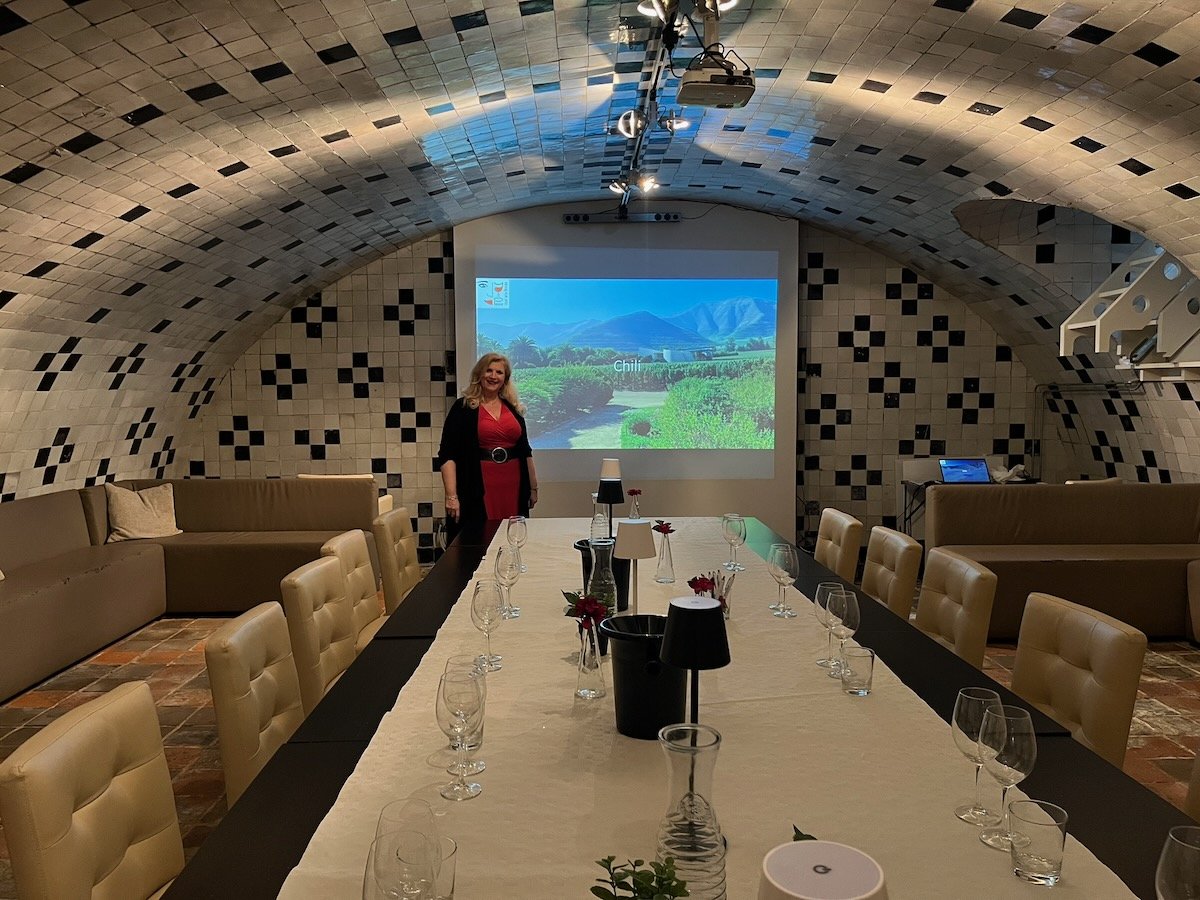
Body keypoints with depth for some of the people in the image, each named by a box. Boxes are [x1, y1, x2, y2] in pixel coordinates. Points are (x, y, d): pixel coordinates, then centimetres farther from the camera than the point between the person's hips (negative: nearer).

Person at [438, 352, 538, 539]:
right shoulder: (463, 407, -1)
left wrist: (533, 488, 17)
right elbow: (447, 455, -7)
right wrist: (451, 496, -15)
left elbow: (526, 452, 19)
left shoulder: (513, 408, 13)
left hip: (512, 487, 4)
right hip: (478, 489, -4)